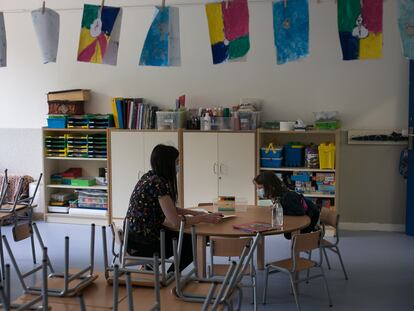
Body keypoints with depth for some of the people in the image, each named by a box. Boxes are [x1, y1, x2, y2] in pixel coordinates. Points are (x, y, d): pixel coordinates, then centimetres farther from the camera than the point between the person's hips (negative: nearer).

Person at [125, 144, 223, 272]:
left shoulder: (149, 177, 6)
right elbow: (176, 222, -22)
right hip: (141, 242, -9)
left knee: (188, 237, 19)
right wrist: (204, 218, -11)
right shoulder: (158, 183, -22)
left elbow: (169, 209, 17)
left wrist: (194, 213, 9)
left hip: (134, 234, 9)